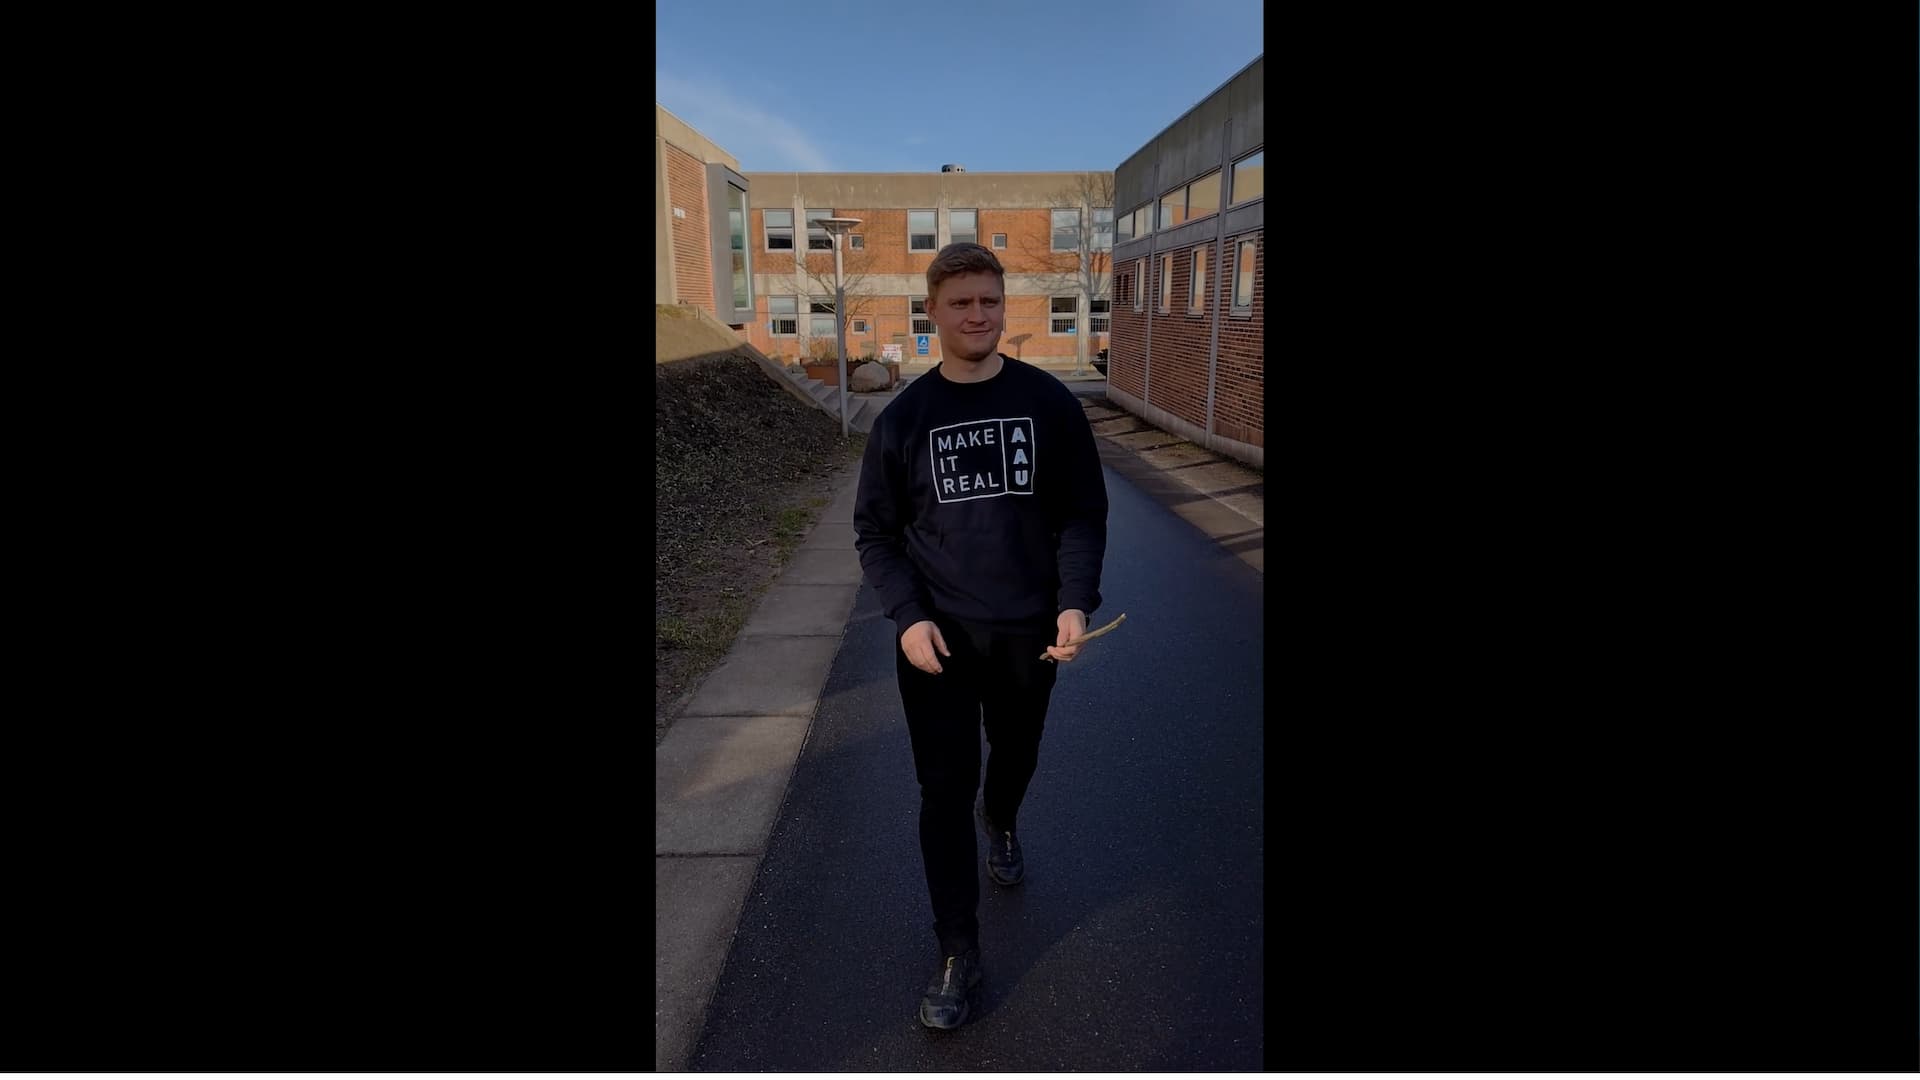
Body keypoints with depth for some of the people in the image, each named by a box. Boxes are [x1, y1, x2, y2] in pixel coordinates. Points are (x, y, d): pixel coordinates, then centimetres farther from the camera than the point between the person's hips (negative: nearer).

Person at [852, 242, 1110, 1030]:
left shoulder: (1050, 403, -4)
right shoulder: (903, 418, -5)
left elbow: (1084, 512, 0)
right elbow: (875, 531, 0)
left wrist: (1076, 601, -13)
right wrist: (908, 617, -13)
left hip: (1030, 630, 1)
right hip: (939, 635, -1)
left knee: (1016, 754, 23)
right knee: (945, 792, 2)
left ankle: (1002, 825, 57)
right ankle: (958, 953, 18)